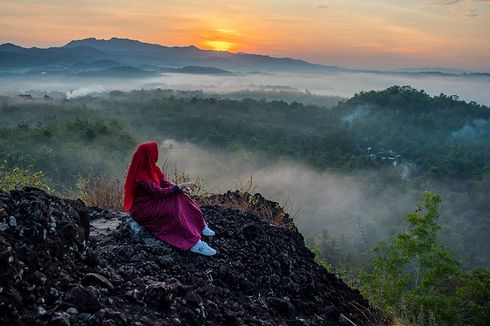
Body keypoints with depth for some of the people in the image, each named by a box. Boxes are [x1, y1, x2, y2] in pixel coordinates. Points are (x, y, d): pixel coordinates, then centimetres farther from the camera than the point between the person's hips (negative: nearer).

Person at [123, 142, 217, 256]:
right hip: (142, 209, -9)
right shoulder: (140, 177, -27)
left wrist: (181, 188, -16)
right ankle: (194, 243, -32)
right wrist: (180, 186, -21)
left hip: (152, 200, 9)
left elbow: (164, 182, 2)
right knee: (172, 210, -29)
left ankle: (200, 226, -11)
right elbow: (160, 192, -27)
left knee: (180, 196, -9)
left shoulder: (151, 168, 1)